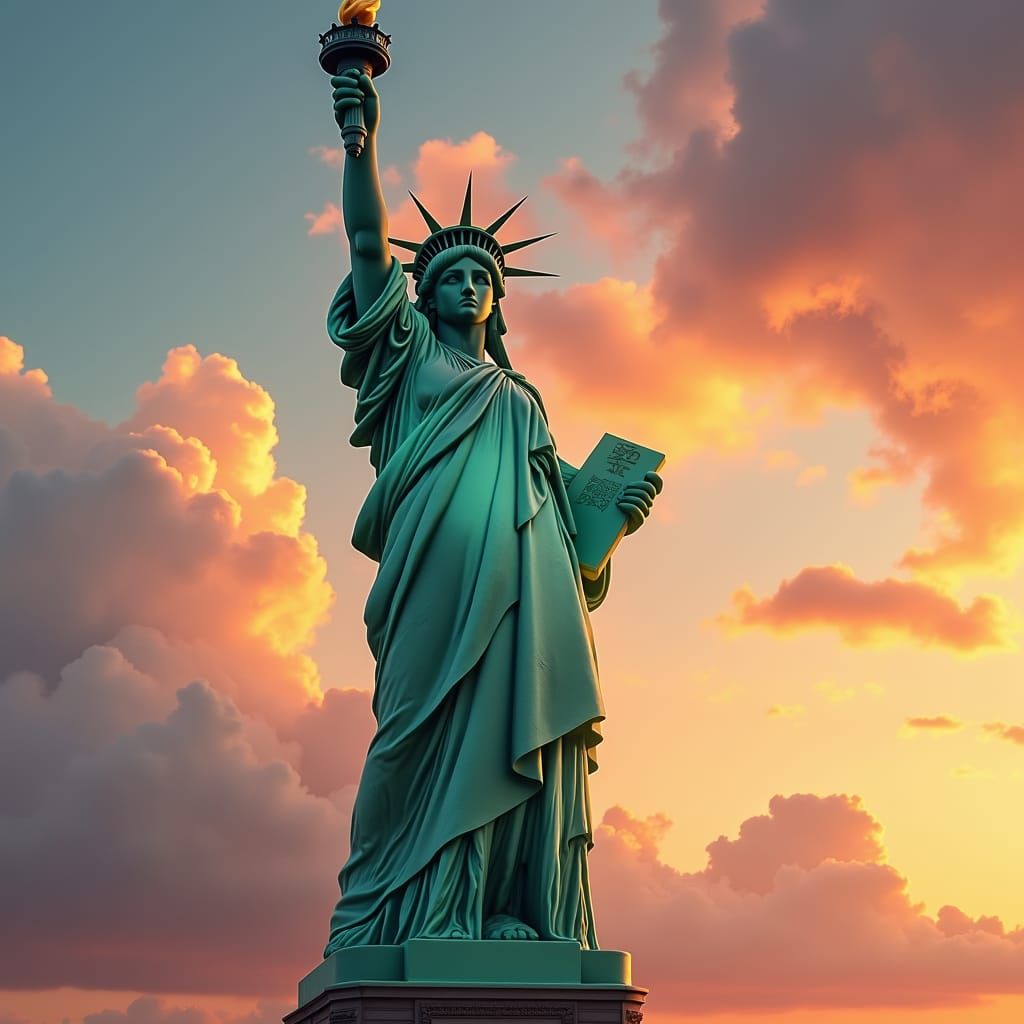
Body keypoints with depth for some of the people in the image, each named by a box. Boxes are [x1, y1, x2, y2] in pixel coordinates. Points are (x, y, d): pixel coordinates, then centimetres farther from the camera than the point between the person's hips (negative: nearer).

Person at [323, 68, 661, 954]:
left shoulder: (521, 399, 34)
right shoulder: (409, 356, 22)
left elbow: (560, 499, 26)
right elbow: (369, 244, 9)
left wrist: (619, 506, 6)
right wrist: (362, 146, -3)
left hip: (530, 584, 4)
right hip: (446, 568, -4)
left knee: (523, 737, -8)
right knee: (445, 731, -16)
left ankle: (520, 926, -14)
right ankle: (429, 916, -21)